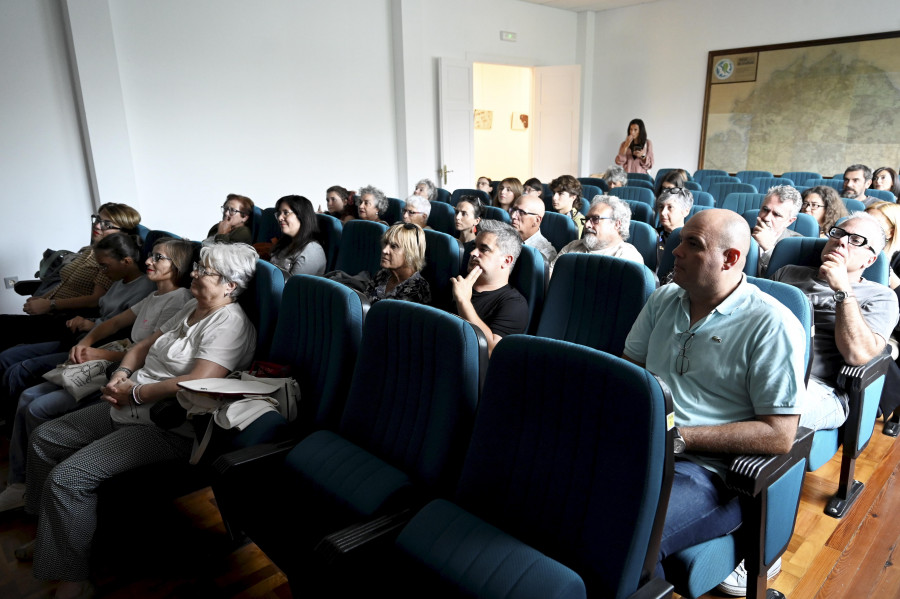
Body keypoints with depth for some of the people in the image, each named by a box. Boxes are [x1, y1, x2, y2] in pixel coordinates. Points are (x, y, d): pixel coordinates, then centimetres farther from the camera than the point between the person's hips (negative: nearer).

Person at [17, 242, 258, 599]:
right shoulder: (191, 308, 12)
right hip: (129, 409, 11)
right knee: (44, 439, 17)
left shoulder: (230, 323, -19)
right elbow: (146, 344, 19)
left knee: (67, 476, -20)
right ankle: (49, 538, 33)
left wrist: (134, 392, -19)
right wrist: (122, 373, -2)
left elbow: (198, 382, -30)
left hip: (167, 429, -11)